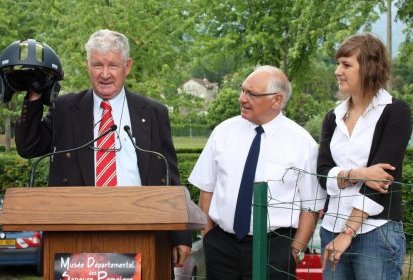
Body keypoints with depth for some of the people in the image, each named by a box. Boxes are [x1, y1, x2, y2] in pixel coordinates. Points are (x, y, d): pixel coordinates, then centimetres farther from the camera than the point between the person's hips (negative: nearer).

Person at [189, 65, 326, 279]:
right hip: (221, 244, 3)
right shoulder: (224, 132, 4)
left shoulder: (301, 143, -3)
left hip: (274, 248, -2)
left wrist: (295, 252, -8)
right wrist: (208, 236, 1)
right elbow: (207, 188, 8)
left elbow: (311, 207, -2)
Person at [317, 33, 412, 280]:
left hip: (377, 233, -5)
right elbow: (323, 174, 2)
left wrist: (348, 233, -15)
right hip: (332, 229, 5)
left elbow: (382, 176, -12)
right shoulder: (334, 117, 11)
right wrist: (357, 174, -18)